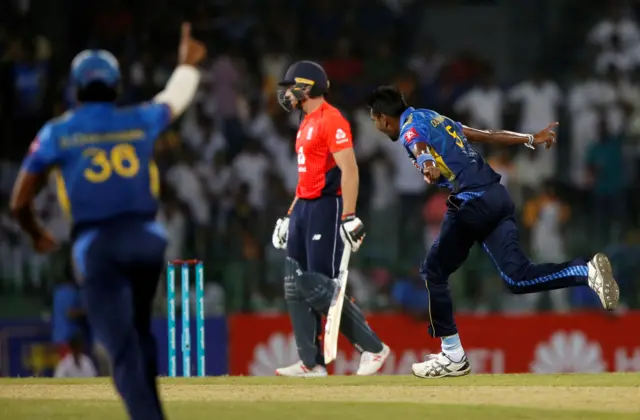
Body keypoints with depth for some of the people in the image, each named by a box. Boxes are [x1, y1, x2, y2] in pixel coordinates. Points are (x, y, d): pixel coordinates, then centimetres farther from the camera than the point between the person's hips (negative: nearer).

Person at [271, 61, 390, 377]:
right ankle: (311, 363, 7)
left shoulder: (331, 120, -12)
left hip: (326, 208, -10)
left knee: (320, 288, -12)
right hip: (303, 208, 10)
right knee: (295, 287, 5)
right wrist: (290, 215, 23)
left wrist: (349, 217, -26)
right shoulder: (307, 124, 18)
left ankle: (373, 348, -3)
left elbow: (349, 171, -19)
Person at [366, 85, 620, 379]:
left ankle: (452, 357, 5)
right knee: (518, 277, -1)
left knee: (434, 271, 5)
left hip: (471, 201, -8)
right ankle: (588, 271, -20)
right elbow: (485, 135, 28)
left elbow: (419, 146, -25)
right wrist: (531, 140, 36)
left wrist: (427, 164, -48)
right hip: (497, 195, 8)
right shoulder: (434, 119, 24)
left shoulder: (410, 127, -1)